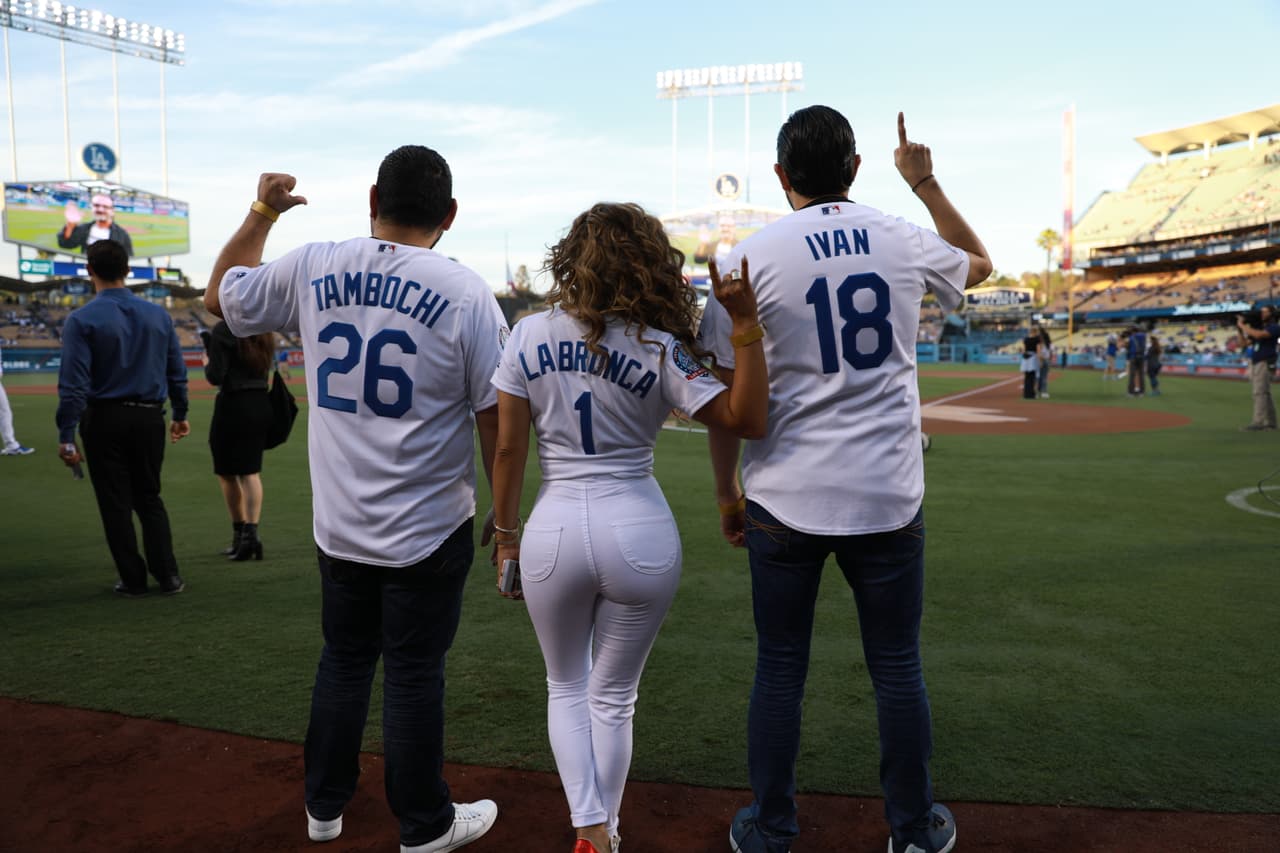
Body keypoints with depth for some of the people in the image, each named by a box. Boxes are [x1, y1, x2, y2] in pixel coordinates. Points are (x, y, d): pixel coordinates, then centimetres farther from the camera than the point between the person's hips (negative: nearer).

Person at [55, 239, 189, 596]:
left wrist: (67, 436, -11)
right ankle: (168, 576, 9)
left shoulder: (81, 320, -9)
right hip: (150, 418, 3)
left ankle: (133, 580, 13)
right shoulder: (158, 315, 2)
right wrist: (180, 414, 16)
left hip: (105, 421, -3)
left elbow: (74, 383, -14)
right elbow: (177, 372, 6)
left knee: (116, 502, 8)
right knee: (150, 497, 14)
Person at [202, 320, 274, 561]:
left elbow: (216, 376, -15)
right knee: (251, 471, 6)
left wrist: (207, 364, 6)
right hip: (261, 403, 5)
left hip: (234, 405, -5)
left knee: (226, 472, 10)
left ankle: (240, 534, 14)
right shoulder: (263, 330, 7)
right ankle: (251, 532, -6)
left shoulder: (223, 330, -12)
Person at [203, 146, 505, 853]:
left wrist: (261, 213, 26)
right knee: (414, 674, 8)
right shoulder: (466, 293, -12)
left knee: (343, 661, 21)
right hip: (428, 530, -4)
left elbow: (219, 297, 17)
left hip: (337, 526, 4)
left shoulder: (311, 271, -2)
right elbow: (495, 419, -11)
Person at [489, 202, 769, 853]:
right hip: (641, 534, -1)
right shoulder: (658, 348, -7)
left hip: (554, 531, 1)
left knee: (567, 688, 23)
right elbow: (747, 420, -11)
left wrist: (506, 535, 9)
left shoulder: (529, 335, -1)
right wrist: (746, 324, -13)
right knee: (613, 697, 19)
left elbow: (508, 448, -1)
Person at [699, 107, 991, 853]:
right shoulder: (905, 241, 3)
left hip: (785, 502, -1)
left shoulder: (752, 257, -5)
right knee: (898, 670, 15)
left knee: (780, 670, 11)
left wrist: (727, 494, 8)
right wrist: (927, 183, 30)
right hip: (890, 498, 2)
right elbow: (980, 262, 27)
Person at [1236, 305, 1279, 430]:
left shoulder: (1274, 327, -6)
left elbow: (1258, 335, -23)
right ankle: (1270, 422, 17)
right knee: (1264, 393, 11)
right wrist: (1240, 329, 6)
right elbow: (1246, 342, 20)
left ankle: (1258, 422, -20)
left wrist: (1243, 325, -14)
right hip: (1254, 363, 9)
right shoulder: (1259, 327, 19)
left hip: (1265, 364, -9)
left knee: (1260, 393, -15)